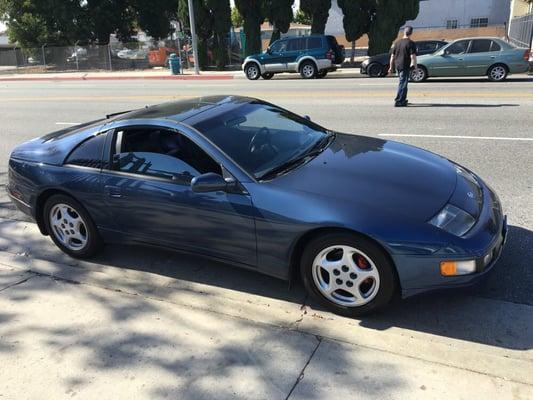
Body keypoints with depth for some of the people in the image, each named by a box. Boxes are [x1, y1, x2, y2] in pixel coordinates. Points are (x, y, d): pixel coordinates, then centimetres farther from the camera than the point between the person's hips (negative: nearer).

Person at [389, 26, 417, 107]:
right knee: (403, 84, -4)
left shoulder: (397, 43, 10)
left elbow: (392, 56, 11)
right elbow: (413, 56, -15)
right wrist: (415, 66, -7)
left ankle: (403, 100, 27)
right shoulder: (411, 43, -9)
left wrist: (391, 67, 15)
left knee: (402, 83, 19)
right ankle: (398, 101, -8)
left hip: (397, 66, 7)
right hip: (406, 66, -7)